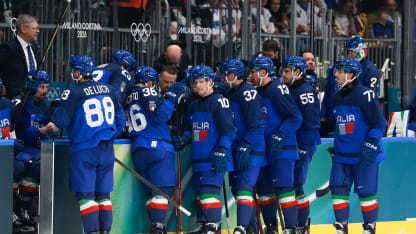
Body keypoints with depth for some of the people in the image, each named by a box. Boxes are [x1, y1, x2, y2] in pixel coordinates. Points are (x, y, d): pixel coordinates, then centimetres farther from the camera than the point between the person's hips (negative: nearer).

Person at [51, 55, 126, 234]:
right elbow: (120, 119, 12)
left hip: (84, 151, -5)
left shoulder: (74, 94, -12)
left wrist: (61, 105, 13)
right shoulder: (109, 90, 6)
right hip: (106, 150, 5)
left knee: (85, 194, -2)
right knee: (103, 194, 11)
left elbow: (59, 121, -7)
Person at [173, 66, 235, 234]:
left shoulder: (219, 102, -7)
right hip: (198, 160, 8)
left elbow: (228, 130, -12)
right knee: (200, 191, 11)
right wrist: (184, 140, 7)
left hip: (214, 160, -8)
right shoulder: (193, 106, 18)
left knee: (209, 190, -17)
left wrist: (221, 152, -19)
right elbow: (190, 129, 28)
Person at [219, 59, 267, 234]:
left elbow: (255, 124, -20)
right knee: (236, 187, 10)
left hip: (252, 150, -10)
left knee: (244, 186, -18)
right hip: (236, 149, 10)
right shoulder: (229, 93, 15)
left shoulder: (248, 92, -14)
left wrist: (245, 147, -23)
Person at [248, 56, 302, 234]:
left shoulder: (277, 90, -14)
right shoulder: (257, 92, 14)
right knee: (263, 187, 11)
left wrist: (279, 137, -21)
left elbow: (295, 117, -17)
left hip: (282, 150, -9)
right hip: (264, 149, 9)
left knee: (284, 188, -12)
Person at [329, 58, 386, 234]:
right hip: (342, 154, 7)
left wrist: (370, 146, -17)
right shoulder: (337, 98, 13)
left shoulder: (365, 95, -11)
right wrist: (336, 147, 26)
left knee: (366, 192, -2)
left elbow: (379, 123, -11)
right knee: (338, 189, 1)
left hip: (363, 155, -7)